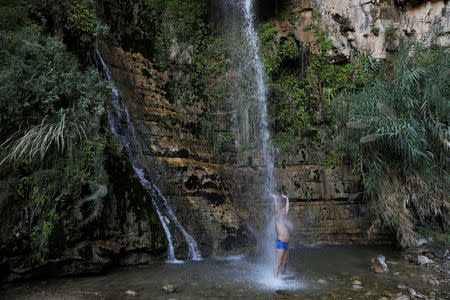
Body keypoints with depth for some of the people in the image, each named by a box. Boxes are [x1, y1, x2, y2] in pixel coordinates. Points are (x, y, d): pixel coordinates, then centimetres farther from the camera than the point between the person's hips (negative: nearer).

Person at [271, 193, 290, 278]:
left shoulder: (284, 217, 13)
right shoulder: (278, 218, -7)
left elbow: (287, 207, 23)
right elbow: (276, 208, -20)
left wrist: (286, 199, 26)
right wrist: (275, 198, -26)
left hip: (286, 243, 8)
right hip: (280, 243, -8)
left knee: (284, 262, 16)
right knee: (278, 263, -8)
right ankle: (275, 279, -5)